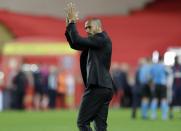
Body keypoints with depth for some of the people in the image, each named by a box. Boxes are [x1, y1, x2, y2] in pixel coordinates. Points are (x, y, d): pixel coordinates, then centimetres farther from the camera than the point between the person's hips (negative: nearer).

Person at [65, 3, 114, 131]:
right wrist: (69, 25, 10)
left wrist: (72, 21, -7)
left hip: (97, 88, -10)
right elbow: (75, 44, 21)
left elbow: (78, 40, -18)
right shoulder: (96, 41, 20)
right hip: (106, 88, 10)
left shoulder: (102, 39, -9)